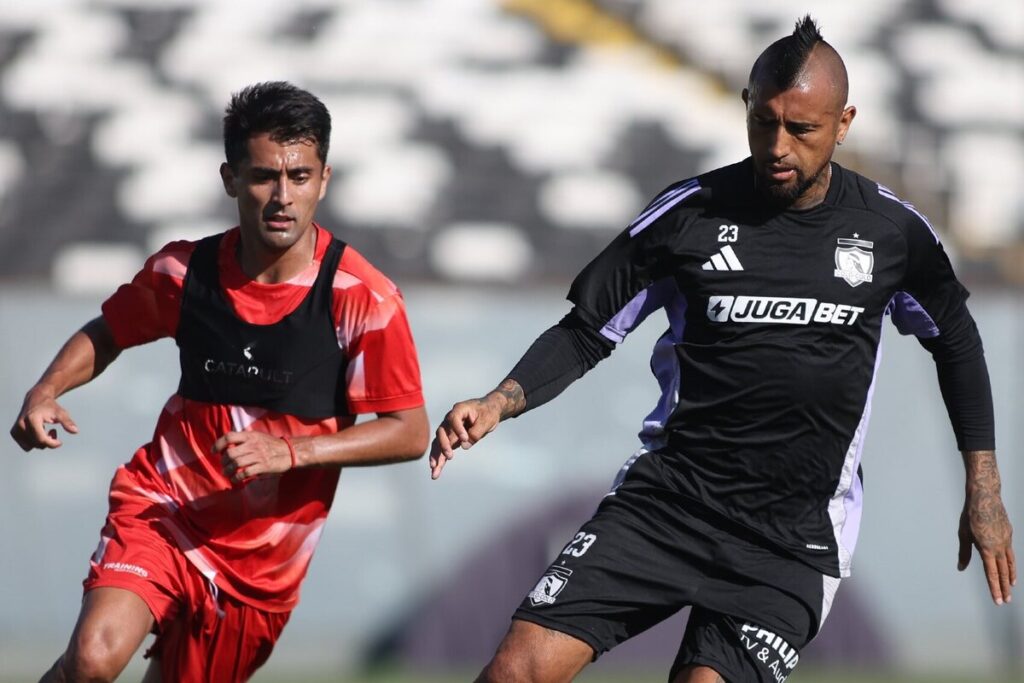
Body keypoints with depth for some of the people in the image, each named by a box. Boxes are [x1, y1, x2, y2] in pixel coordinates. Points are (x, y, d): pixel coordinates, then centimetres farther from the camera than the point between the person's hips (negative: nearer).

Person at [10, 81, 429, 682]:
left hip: (263, 555, 0)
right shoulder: (184, 271, -5)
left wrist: (290, 451, -23)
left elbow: (410, 432, -11)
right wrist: (44, 395, -6)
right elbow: (106, 334, 14)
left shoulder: (363, 299, -13)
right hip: (161, 510, 0)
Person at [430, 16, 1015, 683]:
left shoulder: (891, 230, 2)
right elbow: (588, 331, 5)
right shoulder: (690, 214, -2)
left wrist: (984, 489, 15)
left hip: (796, 540, 0)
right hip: (669, 495, 0)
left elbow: (954, 338, 19)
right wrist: (498, 403, -12)